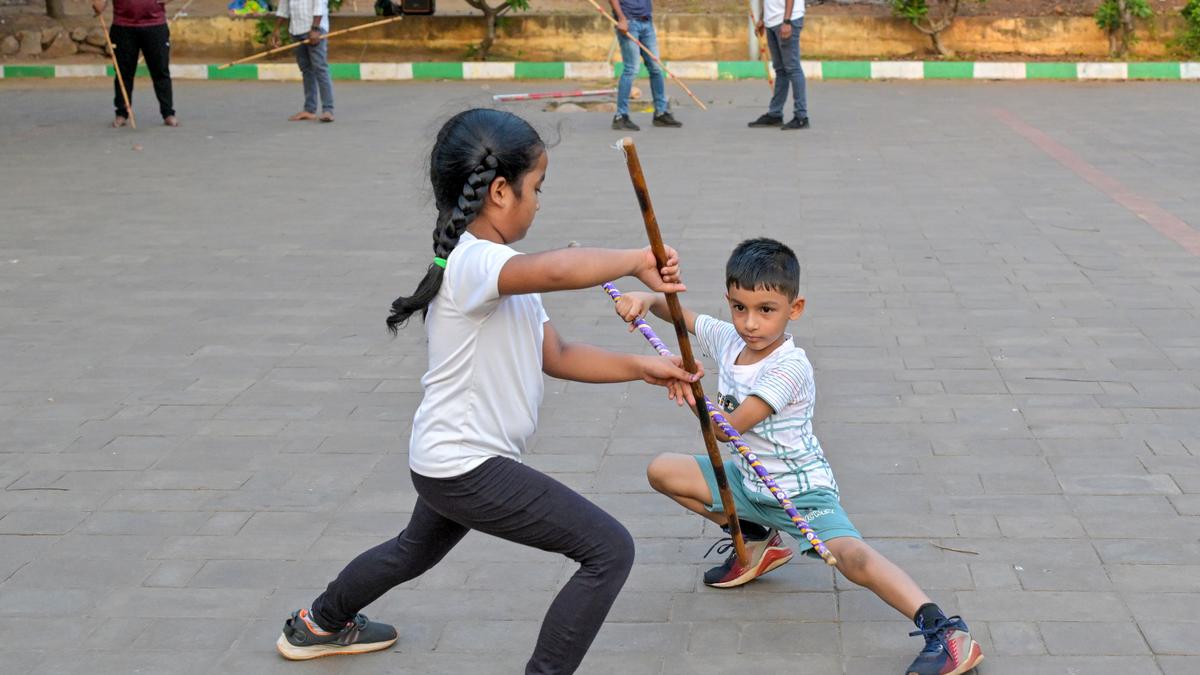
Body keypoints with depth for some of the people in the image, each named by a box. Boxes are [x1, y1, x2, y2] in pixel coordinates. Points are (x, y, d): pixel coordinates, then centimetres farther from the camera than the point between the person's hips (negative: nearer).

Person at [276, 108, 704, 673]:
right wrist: (636, 261, -30)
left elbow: (556, 356, 9)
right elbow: (557, 269, -46)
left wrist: (641, 368, 2)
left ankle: (318, 626, 59)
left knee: (417, 550, 37)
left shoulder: (500, 270, 8)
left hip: (447, 461, 11)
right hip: (470, 468, -11)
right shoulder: (475, 262, -25)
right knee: (610, 550, -13)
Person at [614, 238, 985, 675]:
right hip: (749, 481, 8)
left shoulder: (790, 366, -25)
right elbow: (678, 311, 11)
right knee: (661, 471, 8)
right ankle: (756, 541, 17)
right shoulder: (727, 340, -4)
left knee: (851, 556, -32)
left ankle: (946, 632, -38)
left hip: (801, 491, -8)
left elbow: (728, 427, -26)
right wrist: (646, 299, -12)